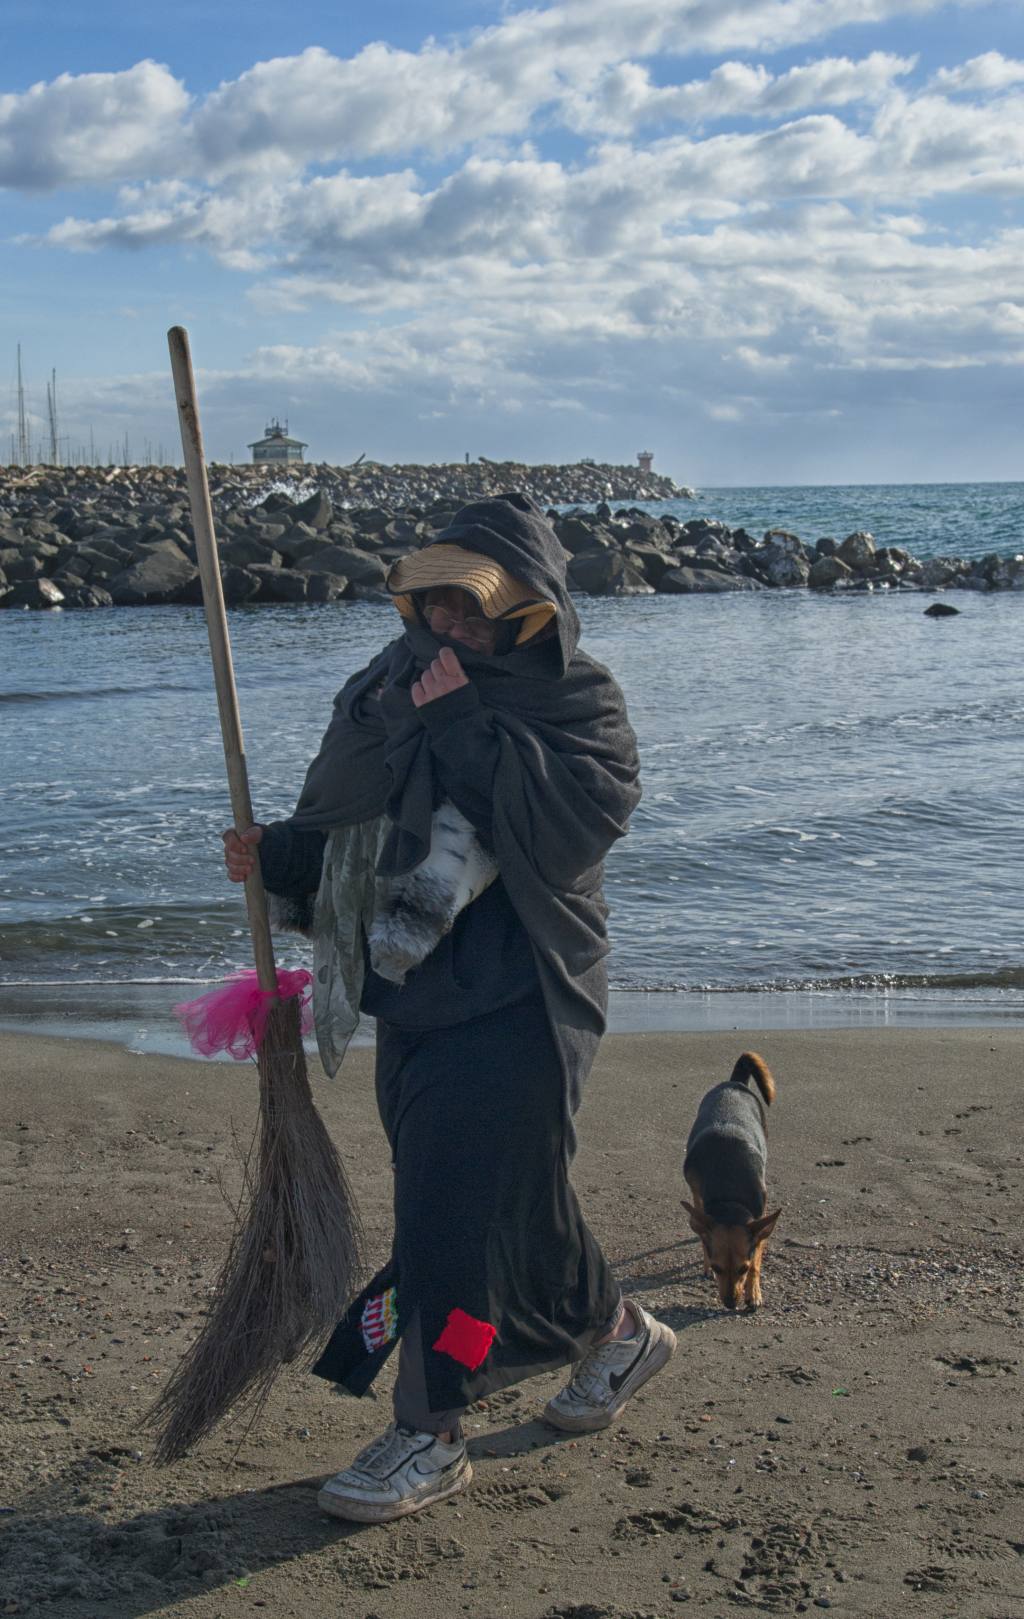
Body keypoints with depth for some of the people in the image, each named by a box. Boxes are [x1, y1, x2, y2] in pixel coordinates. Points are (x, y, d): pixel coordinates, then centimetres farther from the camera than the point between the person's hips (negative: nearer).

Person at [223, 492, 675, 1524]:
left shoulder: (573, 700, -8)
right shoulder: (388, 693, 7)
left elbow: (579, 818, -26)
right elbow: (335, 834, 10)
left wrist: (468, 723, -25)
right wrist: (273, 856, -10)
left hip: (516, 1001, -6)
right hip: (413, 993, 7)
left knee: (454, 1202, -9)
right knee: (518, 1194, 17)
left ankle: (430, 1436, 4)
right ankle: (617, 1333, 42)